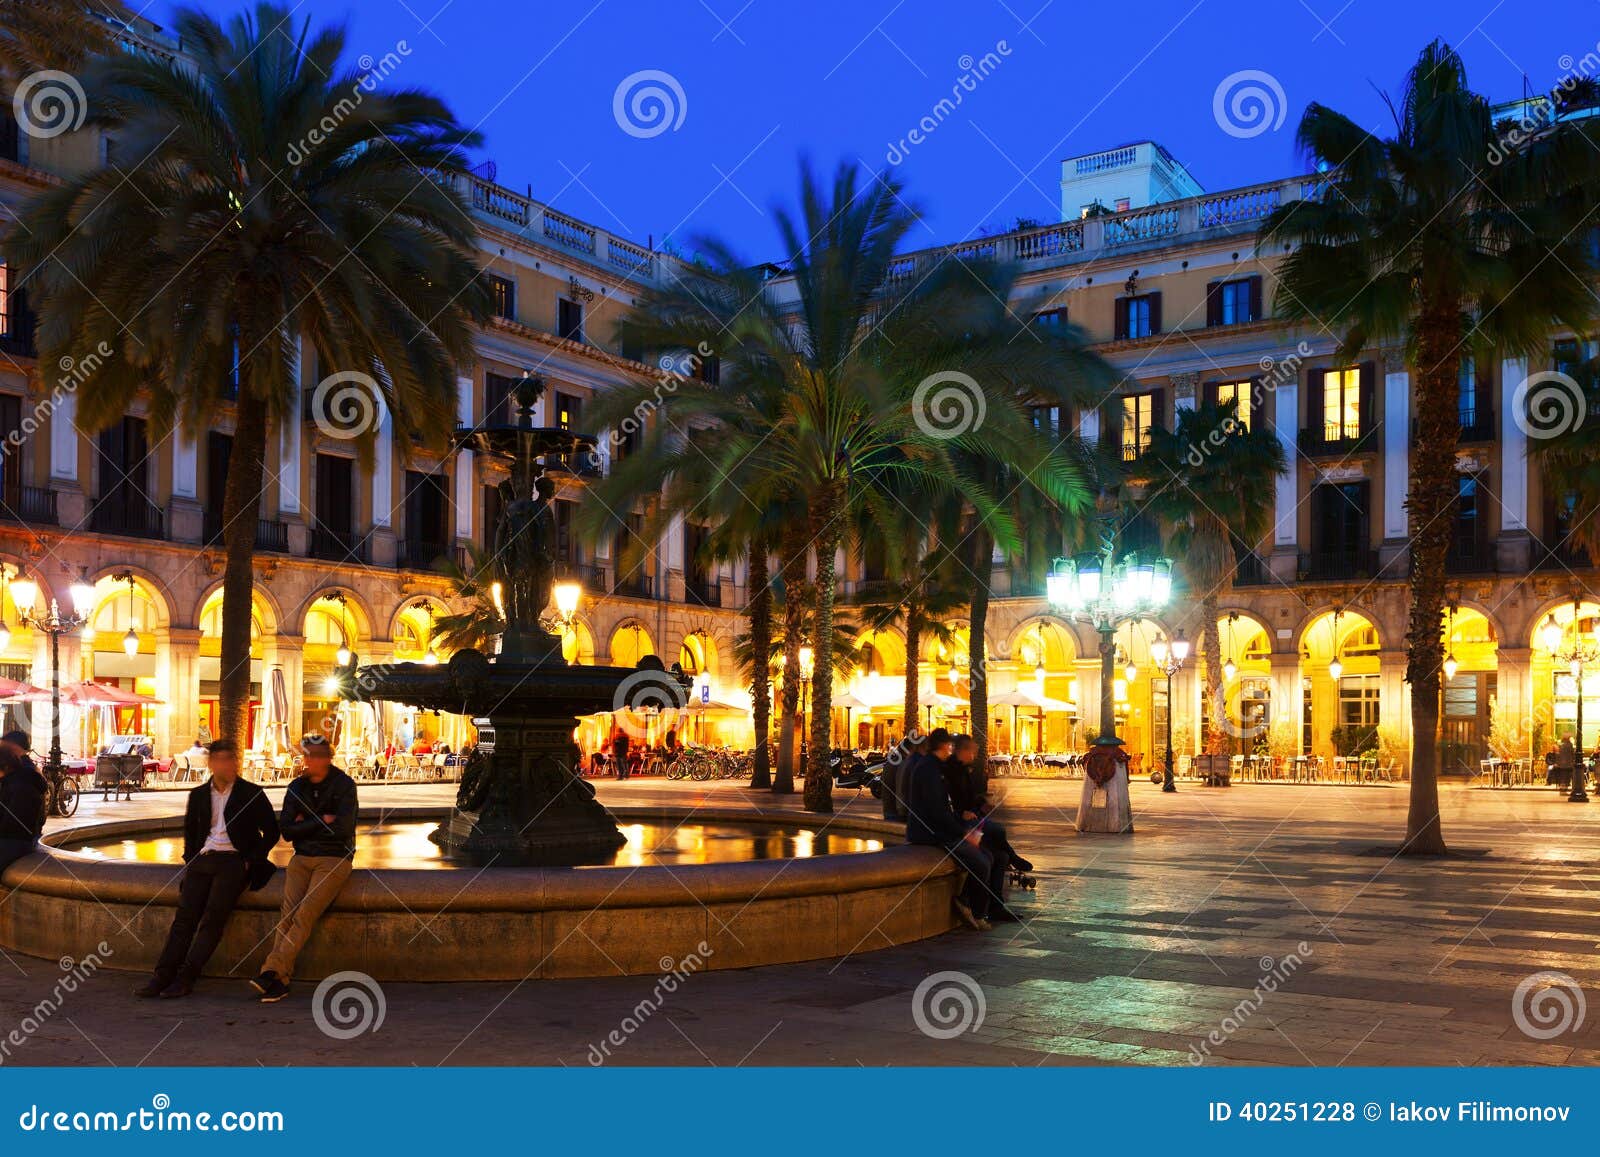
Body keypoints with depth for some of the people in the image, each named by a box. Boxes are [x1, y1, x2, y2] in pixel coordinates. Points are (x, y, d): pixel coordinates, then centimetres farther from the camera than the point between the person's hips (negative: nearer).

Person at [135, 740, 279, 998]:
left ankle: (186, 978, -23)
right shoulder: (198, 795, 16)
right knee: (184, 916, -14)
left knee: (213, 917, -21)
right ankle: (162, 976, -17)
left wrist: (251, 861, -1)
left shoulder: (251, 794, 5)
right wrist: (190, 860, 12)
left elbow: (271, 832, 7)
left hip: (234, 861, -4)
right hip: (203, 860, 4)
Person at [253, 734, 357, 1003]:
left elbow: (342, 828, -13)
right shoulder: (297, 787, 12)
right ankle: (281, 981, -20)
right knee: (288, 912, -16)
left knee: (306, 913, -21)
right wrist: (321, 821, -5)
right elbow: (286, 830, 5)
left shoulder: (344, 786, -2)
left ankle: (271, 971, -25)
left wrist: (305, 824, -1)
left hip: (335, 858, -4)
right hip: (302, 857, 4)